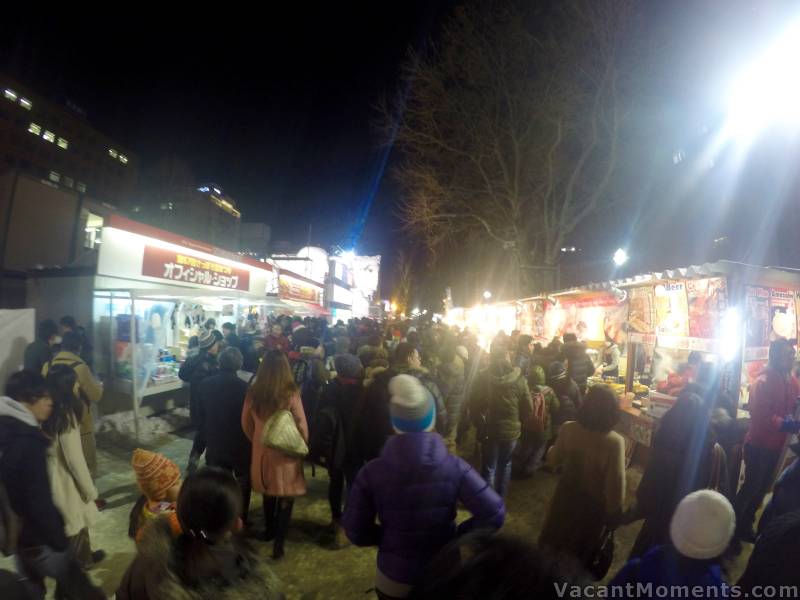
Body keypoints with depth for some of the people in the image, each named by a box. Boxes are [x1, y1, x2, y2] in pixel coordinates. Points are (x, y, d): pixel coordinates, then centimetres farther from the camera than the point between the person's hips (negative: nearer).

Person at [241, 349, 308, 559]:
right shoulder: (290, 394, -22)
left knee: (268, 492, 24)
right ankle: (278, 544, 12)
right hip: (285, 452, -4)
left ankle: (269, 530, 43)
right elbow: (302, 427, -13)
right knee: (285, 497, 11)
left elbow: (246, 424, 3)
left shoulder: (253, 393, -10)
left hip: (261, 451, 4)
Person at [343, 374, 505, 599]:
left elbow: (356, 532, -12)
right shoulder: (454, 467, -18)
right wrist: (456, 537, -6)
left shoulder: (371, 472, -18)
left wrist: (388, 536, 5)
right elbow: (495, 513, -20)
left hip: (392, 581, 0)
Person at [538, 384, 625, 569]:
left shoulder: (568, 429, -19)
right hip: (593, 506, -2)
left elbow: (553, 460, -2)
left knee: (553, 544, 28)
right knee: (580, 555, 25)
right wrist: (613, 515, -7)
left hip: (566, 498, 3)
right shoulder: (614, 441, -30)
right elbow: (615, 485, -24)